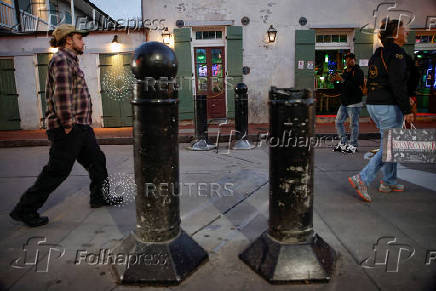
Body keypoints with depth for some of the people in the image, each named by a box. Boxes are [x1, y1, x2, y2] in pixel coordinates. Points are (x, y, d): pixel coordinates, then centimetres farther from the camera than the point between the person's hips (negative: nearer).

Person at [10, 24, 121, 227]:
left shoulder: (70, 60, 21)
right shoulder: (61, 59, -11)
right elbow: (62, 94, -22)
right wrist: (68, 124, -20)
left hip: (81, 127, 10)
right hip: (68, 129, -10)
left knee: (97, 161, 15)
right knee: (57, 171, -4)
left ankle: (99, 197, 29)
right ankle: (25, 209, 9)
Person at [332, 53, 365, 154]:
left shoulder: (358, 71, -7)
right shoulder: (345, 72, 18)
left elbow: (355, 86, -23)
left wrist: (342, 80, -24)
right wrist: (335, 82, 3)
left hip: (354, 103, -9)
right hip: (344, 103, 9)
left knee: (353, 124, -3)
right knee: (338, 122, 9)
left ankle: (353, 145, 6)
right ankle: (343, 143, 19)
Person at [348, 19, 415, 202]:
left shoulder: (378, 54, 15)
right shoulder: (396, 53, -12)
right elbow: (398, 85, -19)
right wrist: (407, 110, -16)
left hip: (373, 104, 9)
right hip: (388, 106, -9)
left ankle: (389, 182, 26)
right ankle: (362, 179, -9)